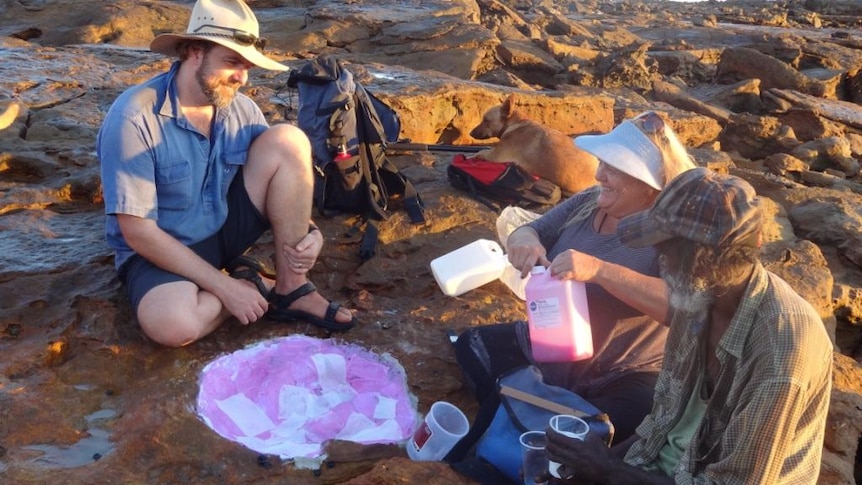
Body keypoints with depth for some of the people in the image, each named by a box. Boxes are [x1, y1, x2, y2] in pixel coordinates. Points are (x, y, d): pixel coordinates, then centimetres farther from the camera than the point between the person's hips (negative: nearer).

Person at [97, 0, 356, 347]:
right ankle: (254, 284, -6)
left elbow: (285, 190, 4)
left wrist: (310, 233, -19)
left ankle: (290, 290, -13)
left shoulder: (243, 111, -7)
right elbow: (137, 231, -22)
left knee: (287, 141, -16)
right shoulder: (134, 118, -22)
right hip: (161, 250, -4)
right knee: (173, 324, -39)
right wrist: (224, 286, -23)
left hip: (224, 230, 5)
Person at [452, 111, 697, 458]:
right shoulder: (588, 203, -1)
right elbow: (528, 232, 5)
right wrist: (524, 240, -22)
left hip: (622, 381, -6)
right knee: (471, 345, 5)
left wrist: (599, 269, -44)